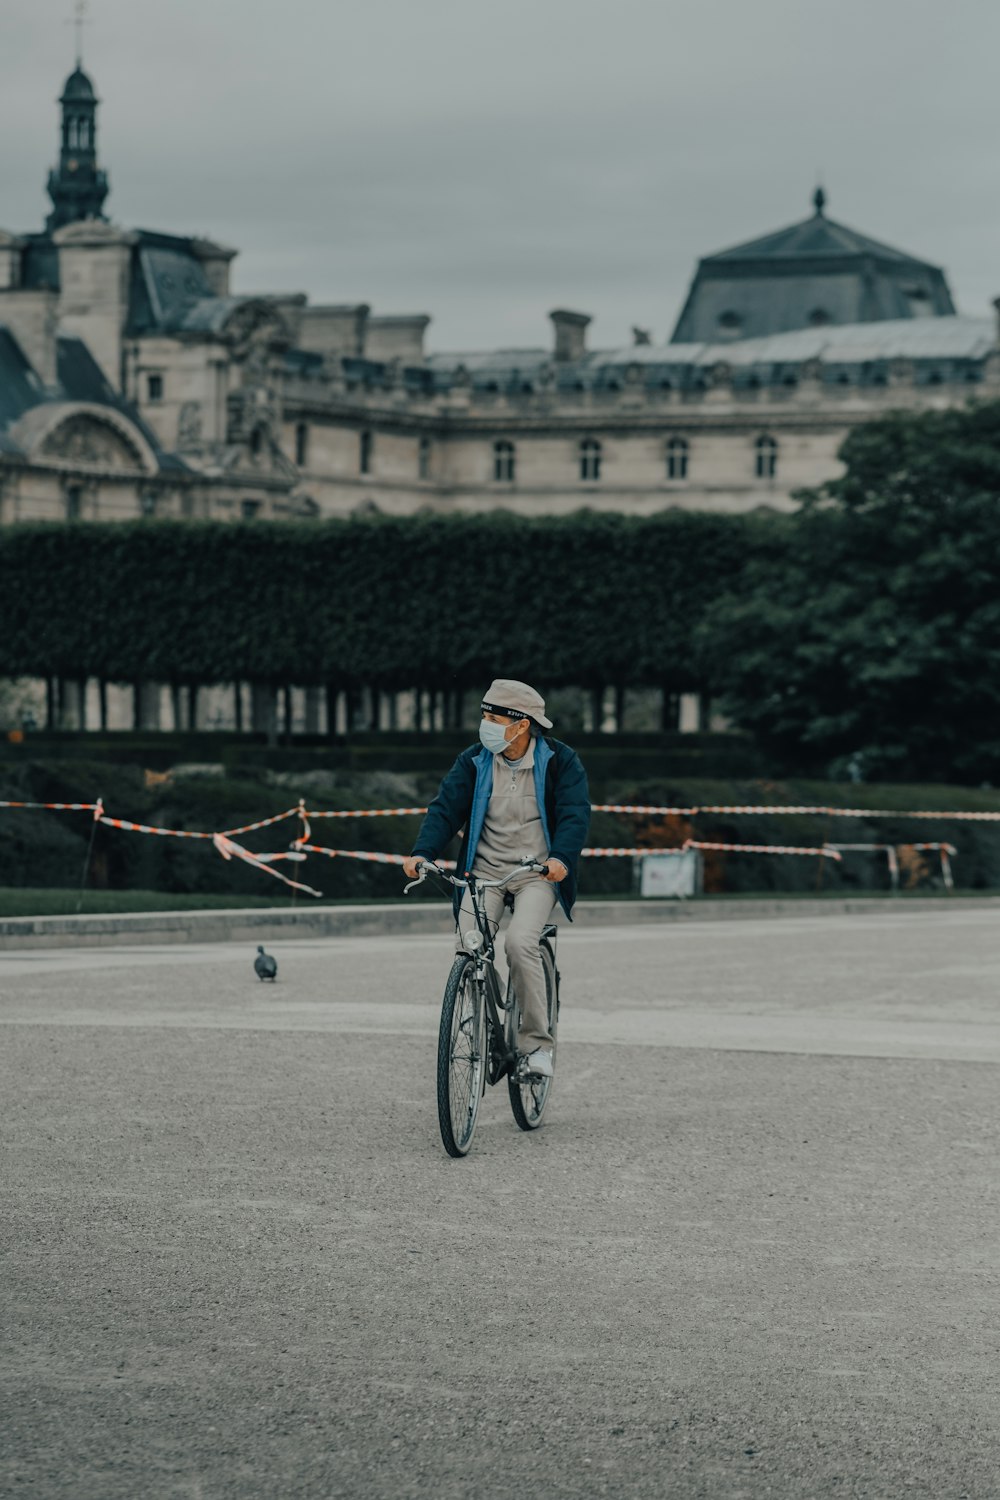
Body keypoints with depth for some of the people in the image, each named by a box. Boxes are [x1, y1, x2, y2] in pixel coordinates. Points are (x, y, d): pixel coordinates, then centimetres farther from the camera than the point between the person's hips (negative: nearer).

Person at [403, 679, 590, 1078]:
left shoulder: (559, 761, -6)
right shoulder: (473, 762, 1)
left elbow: (574, 815, -15)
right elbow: (446, 808, -5)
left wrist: (560, 858, -35)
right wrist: (422, 853, -23)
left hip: (537, 873, -3)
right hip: (484, 870, 3)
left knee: (520, 943, -25)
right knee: (467, 949, -16)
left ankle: (537, 1043, -11)